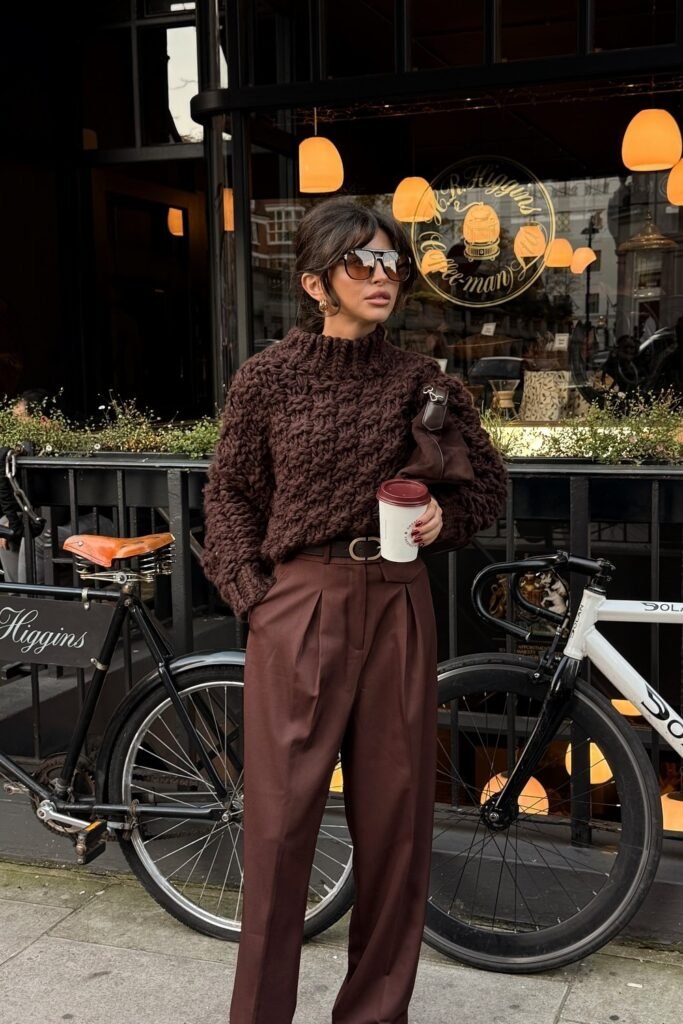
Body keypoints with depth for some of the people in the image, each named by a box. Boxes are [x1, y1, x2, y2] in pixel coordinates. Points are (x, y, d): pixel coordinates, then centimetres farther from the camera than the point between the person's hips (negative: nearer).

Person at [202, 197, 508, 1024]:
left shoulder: (419, 379, 4)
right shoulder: (266, 377, -1)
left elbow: (488, 480, 15)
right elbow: (229, 493, 7)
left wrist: (445, 516, -5)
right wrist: (251, 592, -3)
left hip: (396, 606, 3)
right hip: (297, 605, -2)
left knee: (395, 813, 8)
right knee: (281, 816, 0)